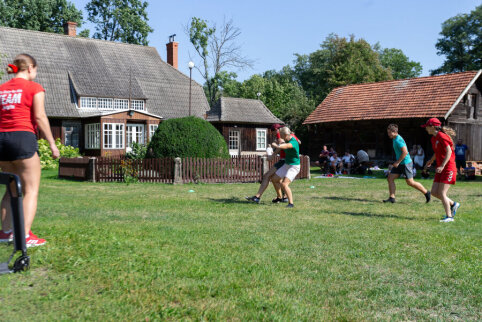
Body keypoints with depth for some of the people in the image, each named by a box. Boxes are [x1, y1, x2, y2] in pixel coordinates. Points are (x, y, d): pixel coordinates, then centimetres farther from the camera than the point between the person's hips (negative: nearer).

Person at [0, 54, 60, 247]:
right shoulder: (34, 88, -1)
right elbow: (40, 117, -8)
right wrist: (52, 144, -5)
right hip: (23, 137, -6)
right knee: (31, 189, -1)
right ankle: (25, 236, -7)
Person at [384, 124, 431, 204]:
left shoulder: (398, 140, -19)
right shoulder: (395, 139, 12)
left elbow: (405, 152, -27)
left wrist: (397, 162, -22)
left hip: (406, 163, -10)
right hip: (400, 164, 10)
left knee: (410, 182, -3)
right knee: (390, 178, 1)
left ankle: (426, 193, 13)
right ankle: (392, 198, 1)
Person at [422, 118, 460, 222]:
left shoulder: (441, 136, -14)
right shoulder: (433, 138, 13)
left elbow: (449, 151, -21)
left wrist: (442, 166, -27)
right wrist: (431, 161, 26)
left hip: (448, 168, -9)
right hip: (440, 169, 9)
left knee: (442, 193, -11)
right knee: (434, 192, 5)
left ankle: (449, 216, -3)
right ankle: (453, 204, 22)